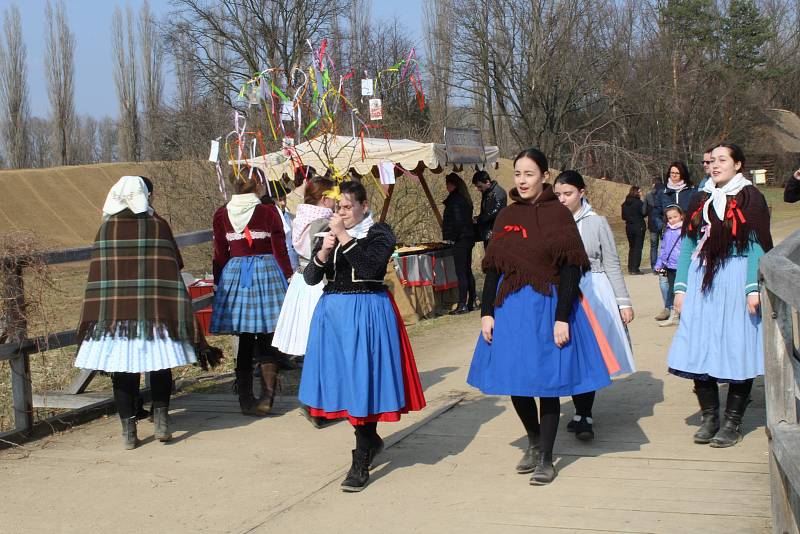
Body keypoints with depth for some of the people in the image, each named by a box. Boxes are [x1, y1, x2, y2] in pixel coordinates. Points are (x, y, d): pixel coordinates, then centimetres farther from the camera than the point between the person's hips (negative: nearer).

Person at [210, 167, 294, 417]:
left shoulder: (222, 215, 3)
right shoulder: (269, 213, -7)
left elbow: (220, 255, 7)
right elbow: (280, 251, -5)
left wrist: (219, 283, 18)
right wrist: (289, 279, 4)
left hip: (234, 274, 3)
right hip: (266, 273, -3)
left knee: (245, 340, 11)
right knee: (267, 341, 6)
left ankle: (245, 399, 15)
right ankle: (266, 397, 2)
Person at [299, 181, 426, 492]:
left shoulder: (379, 233, -2)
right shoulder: (328, 235, 12)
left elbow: (369, 267, -20)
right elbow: (310, 278, 5)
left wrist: (344, 237, -20)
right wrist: (323, 252, -11)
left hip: (367, 313, -5)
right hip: (333, 313, 6)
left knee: (363, 382, -6)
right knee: (341, 380, 9)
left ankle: (361, 463, 1)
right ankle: (370, 441, 32)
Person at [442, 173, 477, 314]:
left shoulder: (455, 200, -14)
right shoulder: (465, 199, 13)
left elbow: (456, 221, -20)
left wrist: (452, 237, -12)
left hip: (460, 240, -9)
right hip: (468, 238, 9)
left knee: (461, 273, -8)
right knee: (468, 271, 14)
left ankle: (462, 305, -8)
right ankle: (471, 303, 20)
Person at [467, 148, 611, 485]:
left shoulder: (559, 215, -5)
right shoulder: (506, 217, 8)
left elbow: (570, 270, -9)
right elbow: (492, 269, 9)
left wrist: (562, 318, -15)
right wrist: (487, 313, 2)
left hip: (548, 306, -4)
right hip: (509, 307, 4)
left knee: (548, 381, 2)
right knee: (514, 380, 8)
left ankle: (545, 458, 15)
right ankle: (534, 441, 33)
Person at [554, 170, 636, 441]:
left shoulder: (597, 223, 0)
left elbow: (612, 264, 4)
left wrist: (623, 301, 3)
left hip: (593, 294, -2)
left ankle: (583, 416, -3)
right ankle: (582, 415, 12)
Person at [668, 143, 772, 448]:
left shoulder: (750, 199, -1)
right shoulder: (701, 200, 13)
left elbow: (758, 246, -7)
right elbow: (688, 245, 14)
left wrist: (753, 288, -17)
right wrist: (680, 286, 8)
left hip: (735, 282, -5)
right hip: (702, 282, 5)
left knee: (736, 350, -1)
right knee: (699, 350, 3)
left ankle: (733, 423, 9)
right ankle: (709, 417, 16)